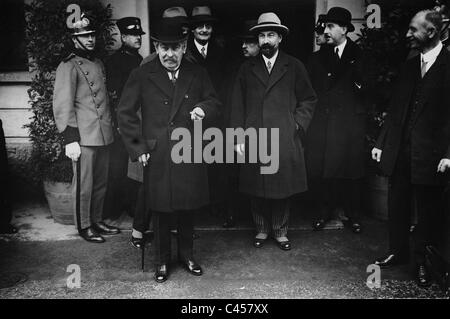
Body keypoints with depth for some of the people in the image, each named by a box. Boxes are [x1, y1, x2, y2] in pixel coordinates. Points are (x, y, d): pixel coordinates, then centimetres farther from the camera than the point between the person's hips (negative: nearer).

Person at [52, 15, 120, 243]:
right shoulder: (68, 66, -8)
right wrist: (70, 139, -17)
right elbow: (62, 105, -13)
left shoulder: (98, 64, 16)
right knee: (84, 185, 3)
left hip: (104, 135, 7)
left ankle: (96, 220, 29)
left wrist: (110, 127, 18)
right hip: (84, 137, -7)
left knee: (101, 183, 15)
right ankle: (84, 226, 17)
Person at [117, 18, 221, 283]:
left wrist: (204, 109, -13)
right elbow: (125, 113, 3)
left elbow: (215, 104, 12)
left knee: (188, 209, 12)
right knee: (160, 212, 9)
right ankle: (162, 261, 28)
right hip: (157, 158, -1)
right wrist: (138, 148, -3)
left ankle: (187, 255, 33)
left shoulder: (198, 74, 7)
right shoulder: (141, 76, 0)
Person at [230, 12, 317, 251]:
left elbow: (308, 99, 10)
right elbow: (237, 104, 7)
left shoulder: (294, 67, 7)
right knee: (256, 188, 7)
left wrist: (298, 124, -3)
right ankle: (262, 229, 26)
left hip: (285, 140, -1)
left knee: (283, 187, 6)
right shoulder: (247, 68, 10)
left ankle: (280, 231, 24)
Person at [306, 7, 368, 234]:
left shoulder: (360, 56, 7)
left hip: (351, 124, -2)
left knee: (350, 171, 3)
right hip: (321, 124, 2)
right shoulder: (317, 58, 14)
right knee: (317, 171, -1)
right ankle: (323, 211, 19)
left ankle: (353, 215, 21)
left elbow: (368, 88, 3)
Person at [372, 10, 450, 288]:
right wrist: (381, 143, 9)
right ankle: (398, 252, 32)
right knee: (397, 206, 14)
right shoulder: (410, 65, 11)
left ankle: (422, 262, 26)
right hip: (399, 150, 5)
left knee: (427, 211, 9)